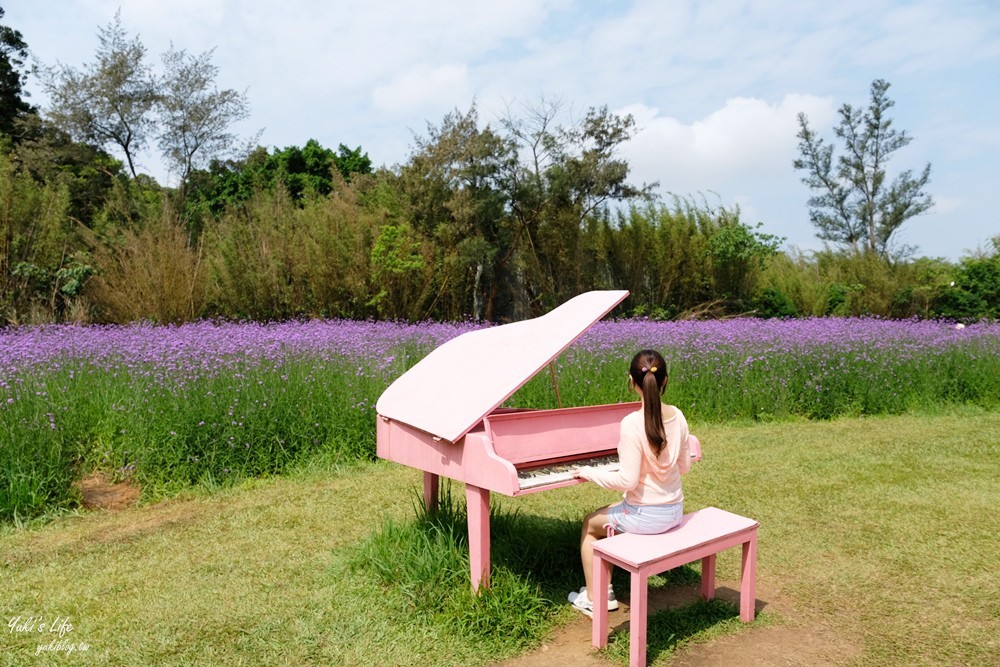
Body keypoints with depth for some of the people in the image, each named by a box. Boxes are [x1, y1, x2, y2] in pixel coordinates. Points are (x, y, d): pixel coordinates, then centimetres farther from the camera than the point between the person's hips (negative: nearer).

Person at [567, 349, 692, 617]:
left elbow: (627, 480, -24)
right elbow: (684, 466, 6)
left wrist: (588, 472, -11)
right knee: (608, 515, 30)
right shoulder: (678, 417, -5)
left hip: (645, 516, -7)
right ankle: (605, 589, 36)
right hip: (675, 511, 7)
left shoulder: (632, 424, -26)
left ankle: (592, 599, 29)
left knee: (589, 524, 21)